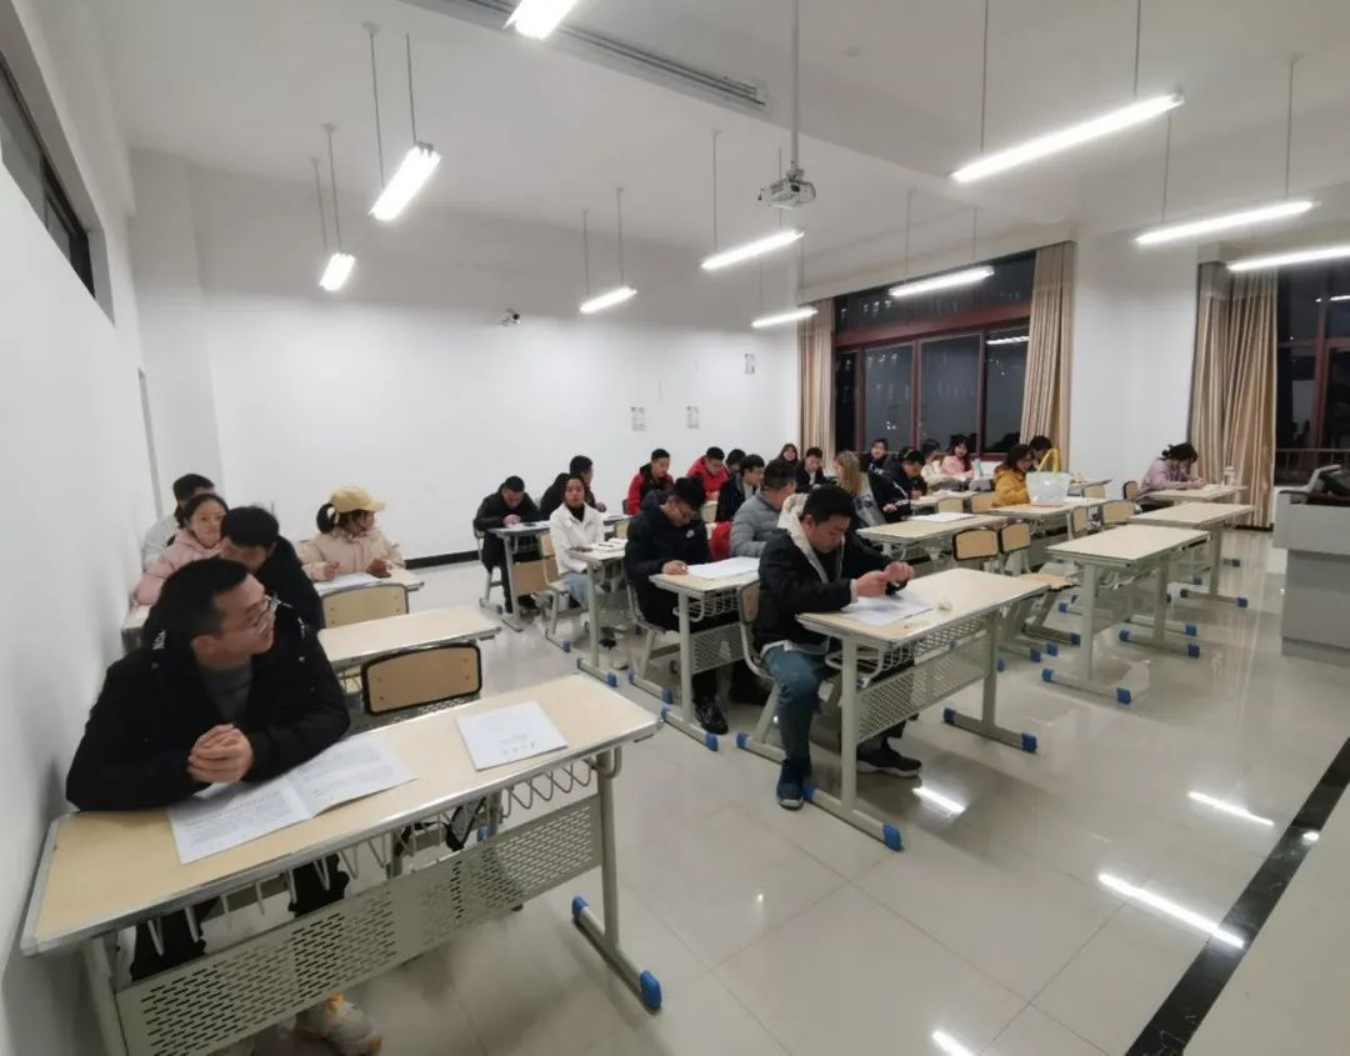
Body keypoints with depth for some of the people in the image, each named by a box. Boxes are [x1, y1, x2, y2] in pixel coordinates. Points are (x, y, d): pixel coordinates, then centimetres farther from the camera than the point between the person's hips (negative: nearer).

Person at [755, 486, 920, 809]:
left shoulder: (843, 541, 1)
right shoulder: (780, 549, -20)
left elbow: (877, 565, 8)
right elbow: (795, 596, -38)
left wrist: (895, 573, -17)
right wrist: (854, 589, -45)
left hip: (837, 636, 7)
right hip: (790, 642, -7)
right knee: (800, 685, -38)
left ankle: (875, 747, 9)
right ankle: (795, 764, -8)